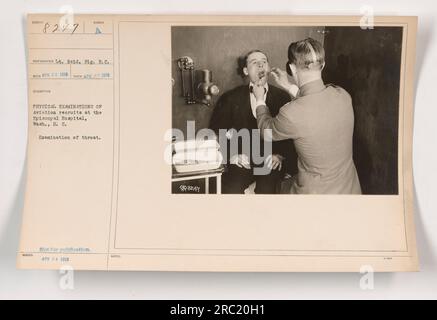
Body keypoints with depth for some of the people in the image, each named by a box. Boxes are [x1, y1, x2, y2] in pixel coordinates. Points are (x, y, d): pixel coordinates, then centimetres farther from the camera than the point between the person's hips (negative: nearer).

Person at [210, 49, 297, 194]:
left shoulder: (282, 97, 8)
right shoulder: (231, 98, 8)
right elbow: (216, 131, 7)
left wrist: (280, 155, -8)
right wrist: (231, 154, -6)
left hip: (271, 163, 0)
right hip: (242, 162, 0)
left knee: (266, 190, -27)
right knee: (231, 190, -26)